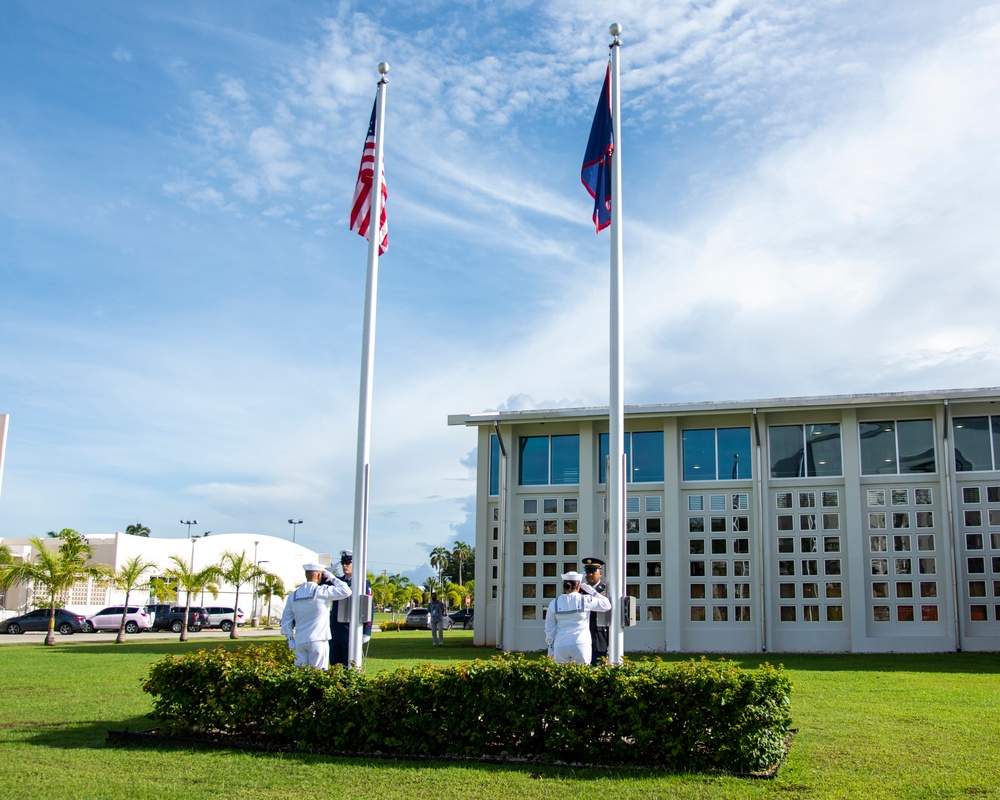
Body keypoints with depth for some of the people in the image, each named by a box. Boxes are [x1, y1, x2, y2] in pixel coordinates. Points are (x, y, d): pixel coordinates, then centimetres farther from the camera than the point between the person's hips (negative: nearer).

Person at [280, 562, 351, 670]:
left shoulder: (293, 596, 7)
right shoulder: (322, 592, -9)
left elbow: (286, 621, 12)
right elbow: (346, 591, -8)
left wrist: (290, 640, 17)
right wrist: (331, 577, 2)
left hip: (300, 641, 4)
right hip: (318, 641, -4)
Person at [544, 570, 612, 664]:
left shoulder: (554, 604, 3)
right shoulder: (585, 600, -5)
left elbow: (550, 629, 9)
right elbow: (607, 605, 7)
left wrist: (551, 647, 18)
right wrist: (591, 591, 11)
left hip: (560, 647, 2)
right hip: (581, 646, -2)